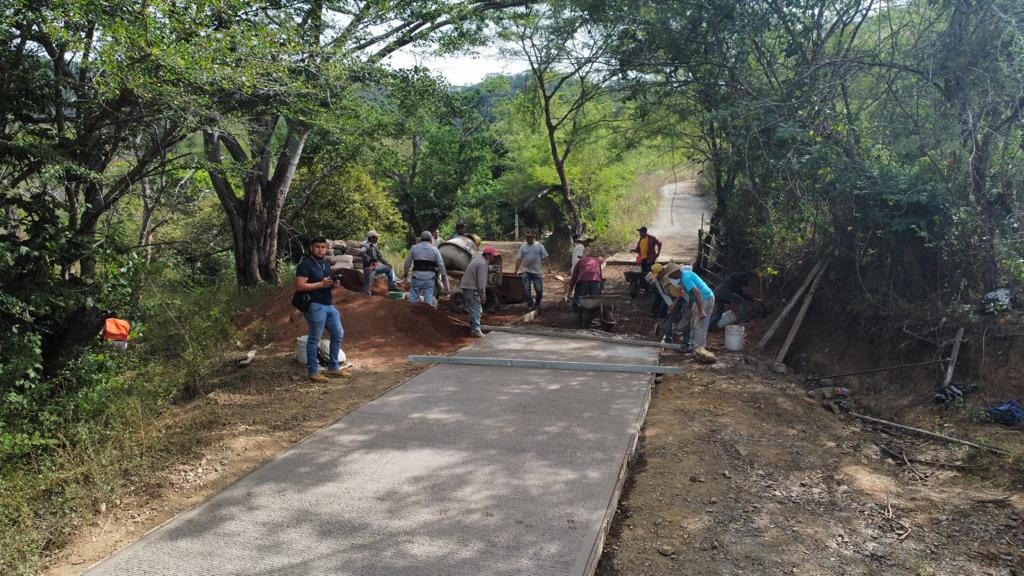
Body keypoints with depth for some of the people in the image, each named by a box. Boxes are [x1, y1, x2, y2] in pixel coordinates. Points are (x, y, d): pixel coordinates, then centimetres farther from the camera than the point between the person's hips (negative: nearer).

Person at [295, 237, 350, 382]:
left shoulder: (326, 265, 16)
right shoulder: (305, 264, -10)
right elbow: (299, 286, -18)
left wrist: (333, 284, 3)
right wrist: (320, 284, -19)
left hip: (329, 305, 9)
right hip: (315, 306, -9)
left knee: (338, 334, 12)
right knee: (314, 339, -2)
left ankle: (333, 368, 22)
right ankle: (313, 371, 7)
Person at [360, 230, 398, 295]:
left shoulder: (374, 246, 11)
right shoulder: (366, 245, -17)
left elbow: (380, 257, 19)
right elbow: (361, 252, -38)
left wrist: (386, 263, 11)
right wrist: (368, 260, -30)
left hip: (376, 266, 9)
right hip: (369, 268, -9)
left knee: (389, 268, 15)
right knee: (368, 283, -6)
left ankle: (392, 286, 14)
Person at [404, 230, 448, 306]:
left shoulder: (414, 248, 4)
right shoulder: (435, 250, 3)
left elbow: (407, 262, 8)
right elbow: (441, 265, 2)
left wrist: (405, 273, 22)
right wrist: (444, 279, 8)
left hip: (417, 277, 0)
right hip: (429, 278, 0)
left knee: (413, 298, 7)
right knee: (428, 299, 5)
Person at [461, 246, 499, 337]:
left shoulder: (479, 258, 15)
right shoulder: (482, 263, -18)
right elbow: (481, 280, -20)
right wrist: (482, 294, -17)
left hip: (467, 286, 11)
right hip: (471, 288, -11)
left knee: (474, 309, 17)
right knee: (476, 310, -9)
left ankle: (473, 329, 24)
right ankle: (475, 330, -8)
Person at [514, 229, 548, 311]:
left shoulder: (539, 246, -1)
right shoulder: (523, 246, 3)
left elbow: (544, 257, 3)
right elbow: (519, 259, 3)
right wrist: (516, 269, -1)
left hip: (536, 271, -1)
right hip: (526, 271, 1)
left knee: (539, 289, 2)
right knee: (526, 289, -1)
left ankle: (538, 303, 25)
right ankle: (530, 304, 10)